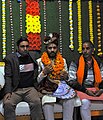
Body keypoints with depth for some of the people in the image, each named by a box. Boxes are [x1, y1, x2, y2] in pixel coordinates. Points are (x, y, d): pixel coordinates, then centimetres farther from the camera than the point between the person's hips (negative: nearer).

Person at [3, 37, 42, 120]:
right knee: (8, 103, -29)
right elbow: (8, 77, -1)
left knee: (37, 102, -29)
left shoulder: (34, 55, 13)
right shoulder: (10, 58, 5)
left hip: (30, 88, 1)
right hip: (15, 90, -1)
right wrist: (8, 91, -13)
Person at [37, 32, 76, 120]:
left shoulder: (63, 61, 15)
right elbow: (37, 80, 2)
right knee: (47, 101, -33)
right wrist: (44, 72, -15)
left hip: (61, 88, 3)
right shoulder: (40, 61, 5)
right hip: (47, 90, -2)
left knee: (70, 99, -26)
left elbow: (66, 78, 20)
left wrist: (66, 76, -3)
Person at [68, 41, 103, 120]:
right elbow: (72, 81, -7)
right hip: (81, 91, -4)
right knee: (85, 102, -35)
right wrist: (85, 90, -16)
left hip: (96, 91, 4)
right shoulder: (75, 63, 0)